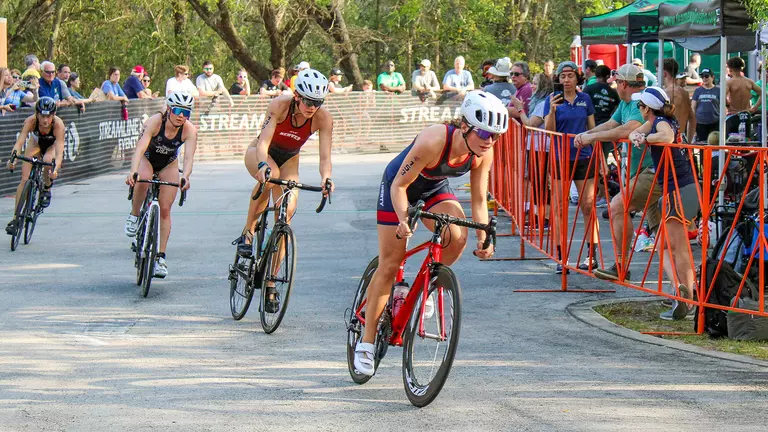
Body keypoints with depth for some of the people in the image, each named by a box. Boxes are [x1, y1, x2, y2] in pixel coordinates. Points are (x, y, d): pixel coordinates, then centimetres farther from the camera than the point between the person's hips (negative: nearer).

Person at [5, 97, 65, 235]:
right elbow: (19, 142, -42)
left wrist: (55, 169, -61)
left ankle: (47, 189, -4)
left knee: (48, 160, -36)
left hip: (52, 145, -1)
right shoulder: (30, 121, -34)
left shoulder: (58, 124, -38)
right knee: (24, 179, -12)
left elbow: (59, 152, -44)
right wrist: (13, 158, -60)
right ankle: (15, 219, -7)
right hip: (36, 142, 1)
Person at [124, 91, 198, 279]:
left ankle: (161, 257, 3)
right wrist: (133, 172, -60)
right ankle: (134, 216, -13)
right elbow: (140, 148, -44)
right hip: (147, 158, -2)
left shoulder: (189, 130, -27)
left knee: (165, 209, -4)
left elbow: (189, 156, -38)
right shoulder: (156, 121, -33)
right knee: (143, 179, -37)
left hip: (168, 164, 2)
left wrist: (185, 177, -58)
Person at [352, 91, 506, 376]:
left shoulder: (484, 153, -22)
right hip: (399, 188, -4)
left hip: (435, 190, 4)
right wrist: (404, 220, -44)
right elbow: (399, 185, -29)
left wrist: (483, 238, -25)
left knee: (457, 237, -26)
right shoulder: (433, 141, -38)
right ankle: (366, 342, 6)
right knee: (390, 264, -5)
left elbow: (479, 200, -12)